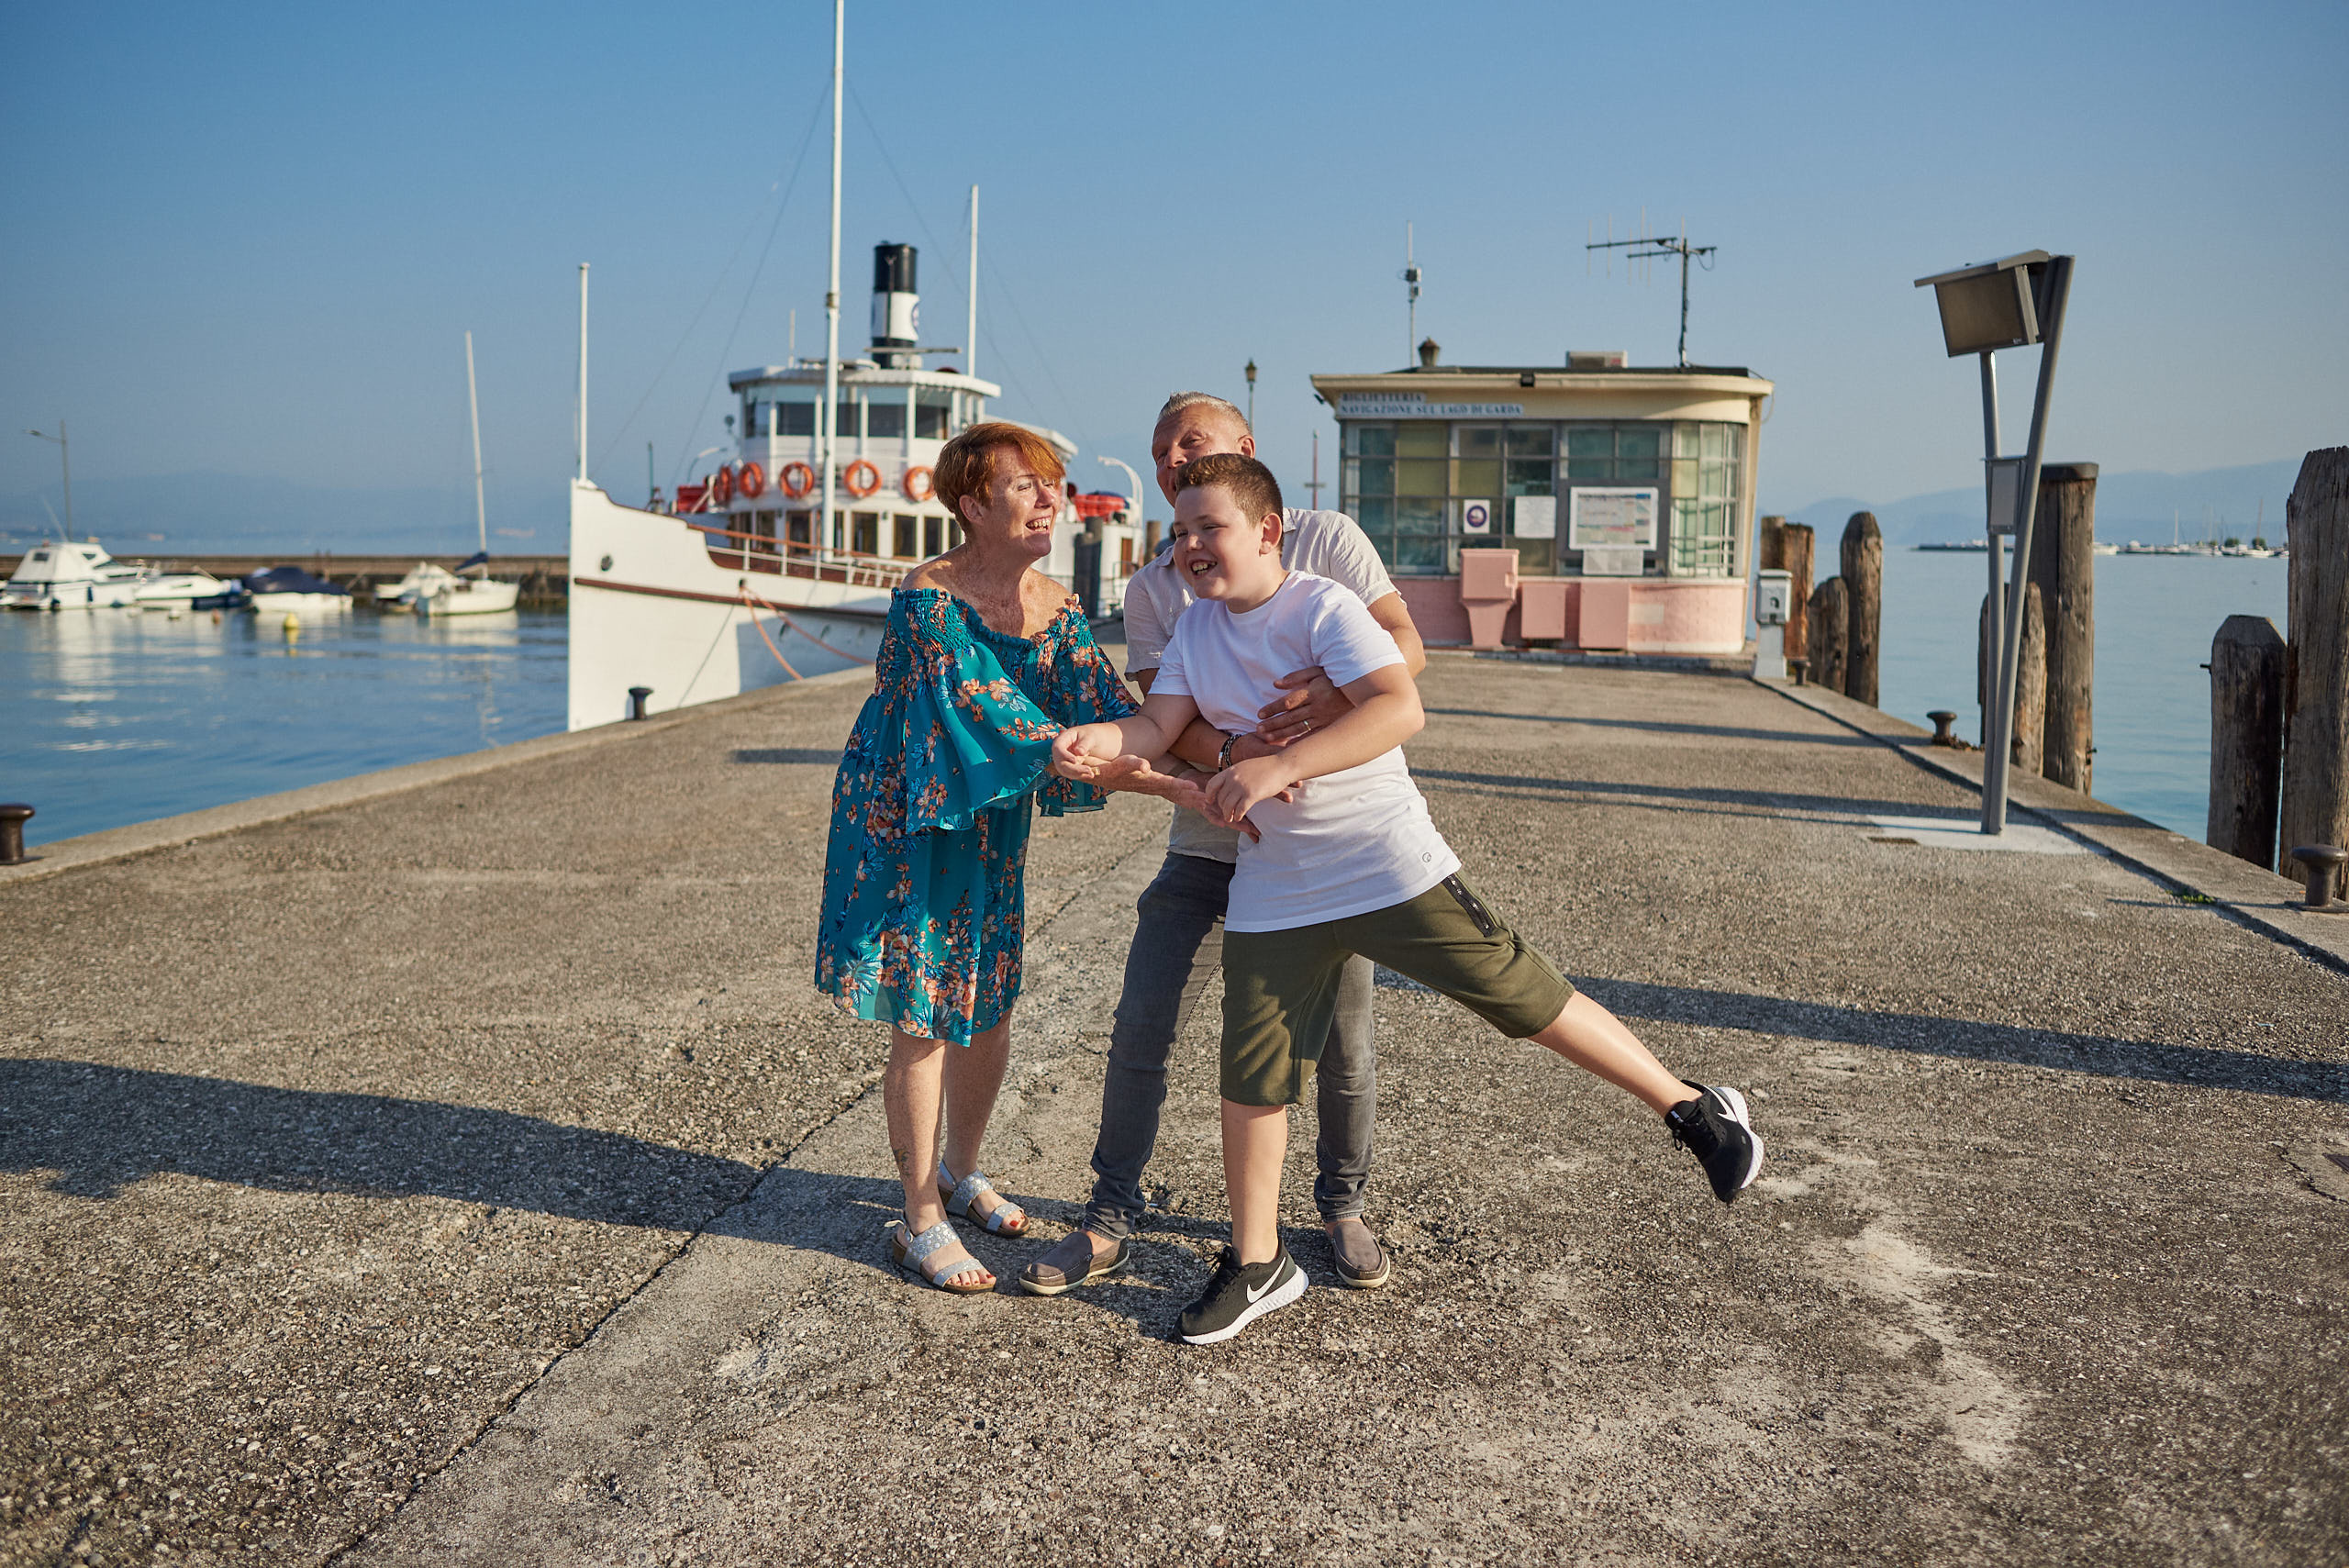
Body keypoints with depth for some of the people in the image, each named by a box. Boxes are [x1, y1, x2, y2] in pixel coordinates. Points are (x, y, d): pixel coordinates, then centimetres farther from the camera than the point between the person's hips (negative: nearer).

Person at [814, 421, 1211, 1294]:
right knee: (924, 1022, -1)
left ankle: (959, 1176, 38)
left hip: (991, 829, 7)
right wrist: (1169, 786, -34)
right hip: (906, 826, -6)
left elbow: (1111, 713, -8)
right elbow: (1014, 730, -31)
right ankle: (922, 1222, 15)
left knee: (989, 1013, 13)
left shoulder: (1055, 609, -1)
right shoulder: (928, 602, -24)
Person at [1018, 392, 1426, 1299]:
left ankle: (1343, 1209, 31)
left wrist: (1336, 687, -29)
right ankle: (1111, 1222, 15)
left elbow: (1406, 645, -7)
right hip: (1211, 846, 2)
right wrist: (1228, 755, -28)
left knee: (1343, 1040, 7)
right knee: (1141, 1029, -1)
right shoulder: (1151, 589, 6)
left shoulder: (1325, 540, 0)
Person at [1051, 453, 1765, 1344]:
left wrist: (1278, 766, -37)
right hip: (1274, 894, 5)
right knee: (1251, 1078, 5)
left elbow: (1399, 710, -27)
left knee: (1525, 1000, 0)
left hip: (1393, 868, -5)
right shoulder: (1194, 630, 7)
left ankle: (1693, 1109, 20)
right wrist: (1097, 741, -26)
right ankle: (1258, 1266, 23)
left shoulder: (1322, 607, -13)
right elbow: (1159, 723, -3)